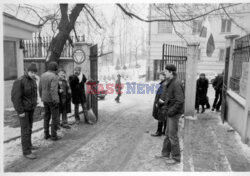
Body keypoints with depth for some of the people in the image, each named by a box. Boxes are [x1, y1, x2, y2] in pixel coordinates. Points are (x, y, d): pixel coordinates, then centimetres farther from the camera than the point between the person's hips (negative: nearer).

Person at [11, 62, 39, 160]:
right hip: (23, 109, -8)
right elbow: (15, 97, -23)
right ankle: (26, 151, 3)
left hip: (31, 108, 8)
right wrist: (20, 111, -21)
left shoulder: (33, 80, 3)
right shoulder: (19, 81, -22)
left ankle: (28, 144, 34)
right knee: (25, 129, -5)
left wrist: (34, 105, 13)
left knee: (29, 127, 18)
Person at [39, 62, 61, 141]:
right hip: (52, 100, -8)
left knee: (47, 117, 16)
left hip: (45, 99, 8)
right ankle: (54, 135, 9)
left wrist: (42, 97, 22)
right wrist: (55, 101, -25)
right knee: (55, 118, 3)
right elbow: (53, 90, -27)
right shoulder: (54, 77, -19)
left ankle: (46, 134, 23)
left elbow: (40, 88, 11)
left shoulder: (43, 75, 6)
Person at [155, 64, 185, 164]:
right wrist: (164, 102, 8)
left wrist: (171, 111, -20)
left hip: (174, 113, -9)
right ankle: (165, 154, 30)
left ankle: (176, 158, 16)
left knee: (173, 135, 1)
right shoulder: (170, 83, 10)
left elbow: (180, 101, -24)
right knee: (168, 134, 17)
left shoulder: (176, 84, -19)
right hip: (170, 112, 9)